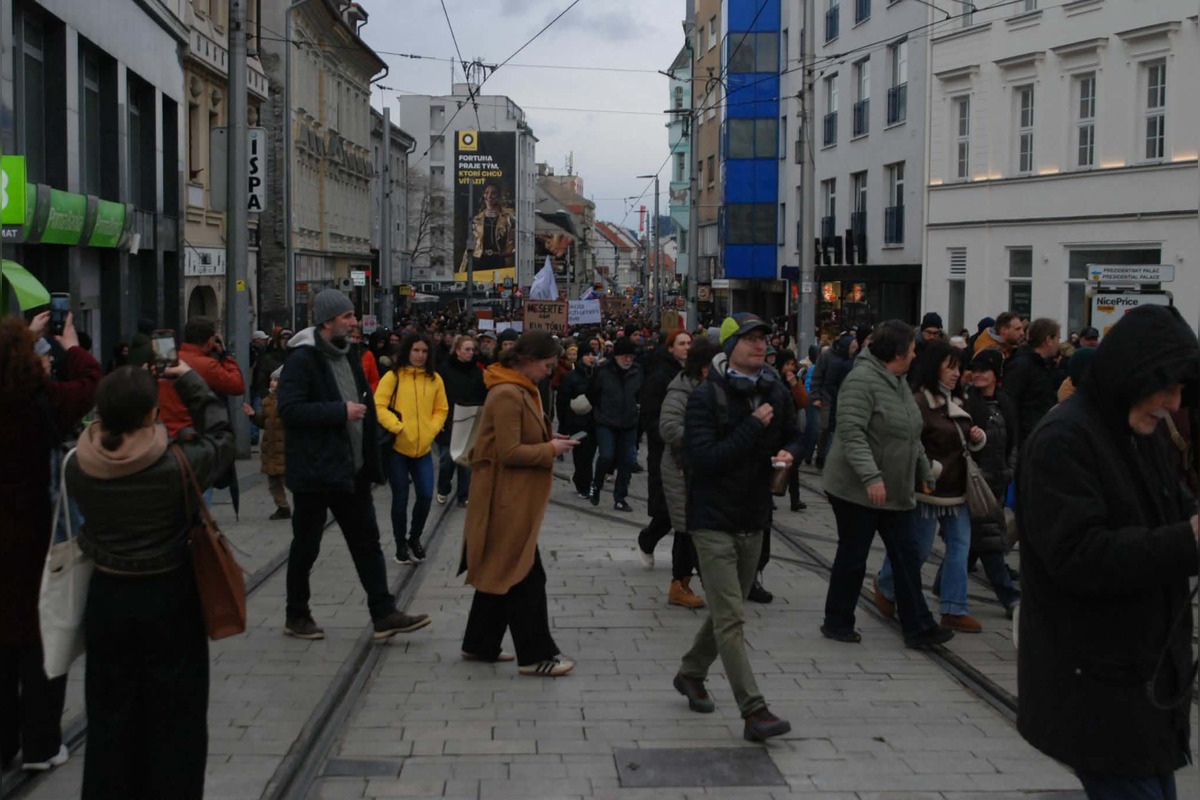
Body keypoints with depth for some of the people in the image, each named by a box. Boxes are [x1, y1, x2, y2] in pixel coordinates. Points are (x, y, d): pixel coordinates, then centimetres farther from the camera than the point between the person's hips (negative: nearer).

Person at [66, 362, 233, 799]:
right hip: (167, 597, -3)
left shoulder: (77, 467, -12)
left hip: (107, 598, 3)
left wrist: (115, 407, 9)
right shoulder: (177, 464, -20)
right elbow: (221, 439, -3)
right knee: (174, 719, 10)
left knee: (110, 715, 16)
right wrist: (191, 382, 5)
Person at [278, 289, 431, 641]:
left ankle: (384, 614, 9)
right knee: (306, 546, 6)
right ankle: (296, 617, 20)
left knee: (367, 541, 7)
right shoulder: (303, 359, -14)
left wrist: (370, 460, 14)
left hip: (351, 469, 8)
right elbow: (289, 409, -24)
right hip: (315, 470, -8)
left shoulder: (347, 356, 13)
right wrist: (341, 411, -23)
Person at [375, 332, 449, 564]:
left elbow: (441, 409, 11)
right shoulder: (392, 377, -6)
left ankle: (414, 538, 22)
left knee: (426, 495, -2)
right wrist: (397, 427, -19)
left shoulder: (434, 379, 5)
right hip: (397, 447, -3)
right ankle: (401, 544, 21)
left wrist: (431, 431, -3)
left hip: (423, 448, 3)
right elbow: (379, 406, -10)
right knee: (400, 498, 4)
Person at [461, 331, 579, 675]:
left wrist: (548, 438, 6)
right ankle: (535, 655, 4)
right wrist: (551, 449, -15)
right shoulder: (507, 395, -21)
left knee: (499, 570, 17)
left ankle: (480, 644, 27)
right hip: (506, 498, -11)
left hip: (513, 497, 11)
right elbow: (510, 453, -23)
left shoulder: (521, 390, 12)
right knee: (526, 576, -4)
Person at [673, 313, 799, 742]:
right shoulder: (706, 396, -14)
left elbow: (794, 436, 20)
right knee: (731, 619, -9)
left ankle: (691, 673, 40)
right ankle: (754, 713, -10)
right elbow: (704, 457, -22)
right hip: (713, 519, -7)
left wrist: (788, 453, -4)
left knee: (727, 610, 19)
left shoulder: (775, 393, 5)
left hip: (753, 520, 7)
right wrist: (753, 427, -21)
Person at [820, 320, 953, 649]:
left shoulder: (899, 383, 13)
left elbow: (911, 436, 23)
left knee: (908, 557, 6)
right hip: (857, 490, -9)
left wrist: (924, 471, 24)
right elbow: (851, 433, -25)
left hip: (898, 492, 9)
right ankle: (837, 623, 19)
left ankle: (917, 627, 11)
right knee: (852, 558, 3)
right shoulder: (861, 381, -17)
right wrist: (871, 476, -31)